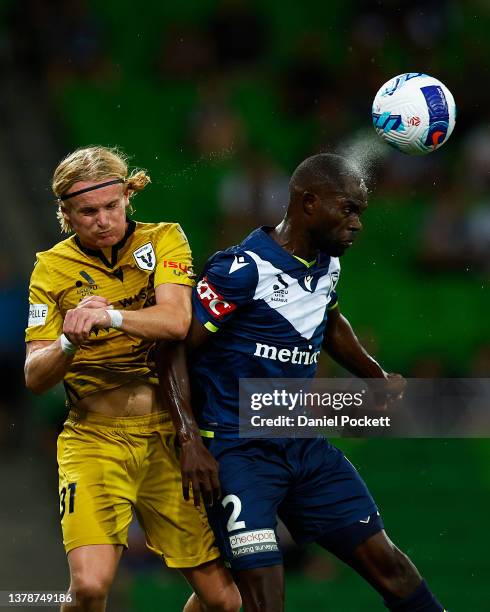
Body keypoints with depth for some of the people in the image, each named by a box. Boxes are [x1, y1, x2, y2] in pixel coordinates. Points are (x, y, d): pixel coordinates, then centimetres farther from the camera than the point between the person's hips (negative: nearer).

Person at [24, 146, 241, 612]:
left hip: (167, 437, 2)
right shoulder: (53, 268, 1)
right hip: (94, 439, -2)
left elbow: (176, 320, -16)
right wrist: (69, 343, -23)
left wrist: (110, 316, -34)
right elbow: (34, 378, -2)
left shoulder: (163, 240, 2)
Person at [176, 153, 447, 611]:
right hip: (239, 450, -7)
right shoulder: (242, 269, -17)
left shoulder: (327, 265, 8)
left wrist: (378, 378, 19)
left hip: (306, 447, 7)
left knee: (383, 559, 4)